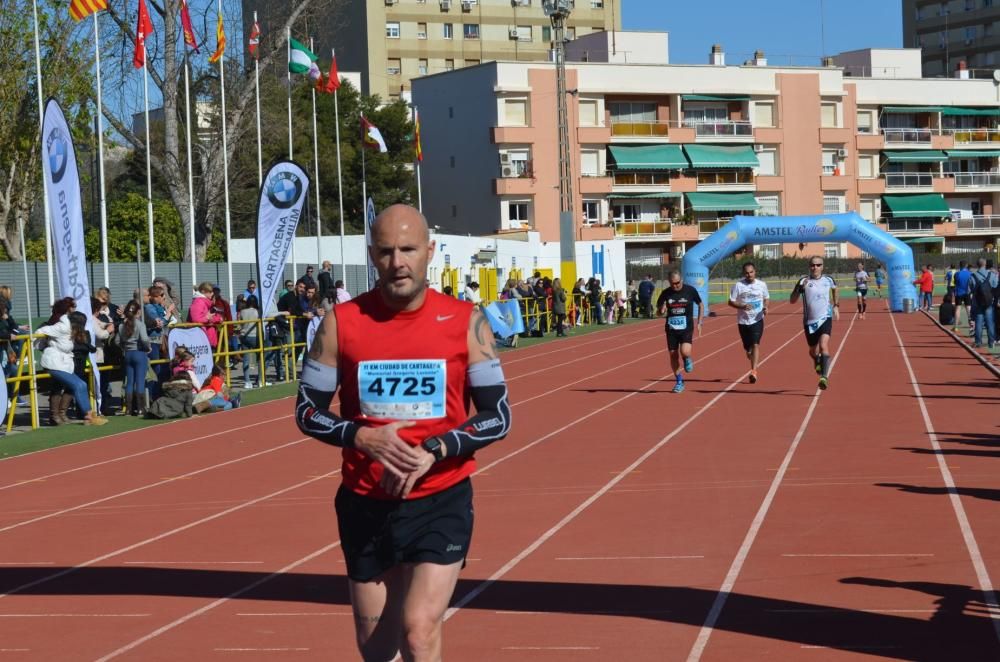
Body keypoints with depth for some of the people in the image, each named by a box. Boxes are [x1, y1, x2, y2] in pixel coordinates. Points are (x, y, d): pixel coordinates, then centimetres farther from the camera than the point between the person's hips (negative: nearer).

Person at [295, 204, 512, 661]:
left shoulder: (466, 323, -5)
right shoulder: (341, 323, -3)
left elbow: (498, 417, -3)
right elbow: (308, 412, 2)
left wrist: (434, 451, -18)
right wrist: (362, 437, -17)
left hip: (441, 500, -2)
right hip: (366, 503, 2)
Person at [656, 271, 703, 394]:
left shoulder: (690, 291, -6)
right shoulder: (666, 293, -2)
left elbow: (700, 305, 9)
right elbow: (658, 312, 8)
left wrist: (699, 323, 4)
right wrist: (661, 311, -17)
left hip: (686, 328, -3)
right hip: (671, 328, 3)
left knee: (685, 351, -23)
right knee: (673, 355, 3)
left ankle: (688, 360, 15)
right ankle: (679, 381, 20)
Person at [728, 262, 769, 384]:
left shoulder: (762, 285, 0)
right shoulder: (738, 285, -5)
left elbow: (766, 298, 16)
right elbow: (731, 302, -3)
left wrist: (765, 307, -6)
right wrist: (742, 306, -20)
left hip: (757, 320, -1)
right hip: (743, 320, 1)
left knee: (755, 344, -16)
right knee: (747, 347, 11)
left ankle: (753, 371, -21)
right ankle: (753, 363, 42)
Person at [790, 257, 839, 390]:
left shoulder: (828, 280, 1)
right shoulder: (803, 282, -5)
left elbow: (834, 288, 26)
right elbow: (792, 300, -9)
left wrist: (836, 305, 24)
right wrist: (799, 288, -25)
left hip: (825, 318, -1)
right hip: (810, 321, 1)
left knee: (824, 346, -24)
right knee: (813, 351, 15)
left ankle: (825, 377, -30)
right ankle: (817, 364, 51)